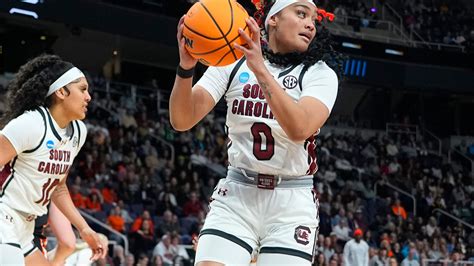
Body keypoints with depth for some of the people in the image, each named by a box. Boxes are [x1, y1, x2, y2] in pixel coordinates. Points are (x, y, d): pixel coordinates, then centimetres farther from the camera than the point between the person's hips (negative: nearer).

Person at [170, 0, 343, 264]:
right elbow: (182, 120, -6)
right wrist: (186, 67, -24)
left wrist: (260, 70, -30)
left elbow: (300, 129, -23)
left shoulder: (320, 74, -3)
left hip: (292, 203, -1)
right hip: (236, 194, 1)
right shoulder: (233, 62, 2)